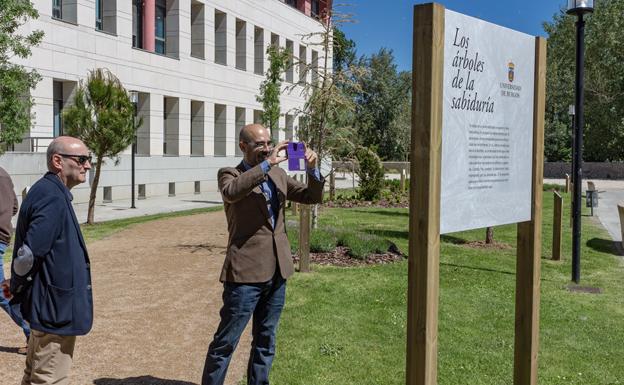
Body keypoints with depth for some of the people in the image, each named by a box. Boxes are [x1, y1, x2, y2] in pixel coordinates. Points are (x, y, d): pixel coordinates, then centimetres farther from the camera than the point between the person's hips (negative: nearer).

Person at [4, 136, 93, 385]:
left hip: (49, 308, 10)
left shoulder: (47, 192, 10)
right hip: (55, 309, -10)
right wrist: (17, 288, -8)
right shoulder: (52, 198, -21)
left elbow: (29, 253, 13)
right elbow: (28, 254, -24)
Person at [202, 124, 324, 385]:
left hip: (277, 270, 6)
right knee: (225, 342, 1)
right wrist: (267, 164, -28)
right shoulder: (229, 174, -3)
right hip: (247, 271, -6)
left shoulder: (278, 175, 13)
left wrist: (312, 169, -6)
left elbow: (312, 197, 12)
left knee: (266, 340, 16)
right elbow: (231, 192, -27)